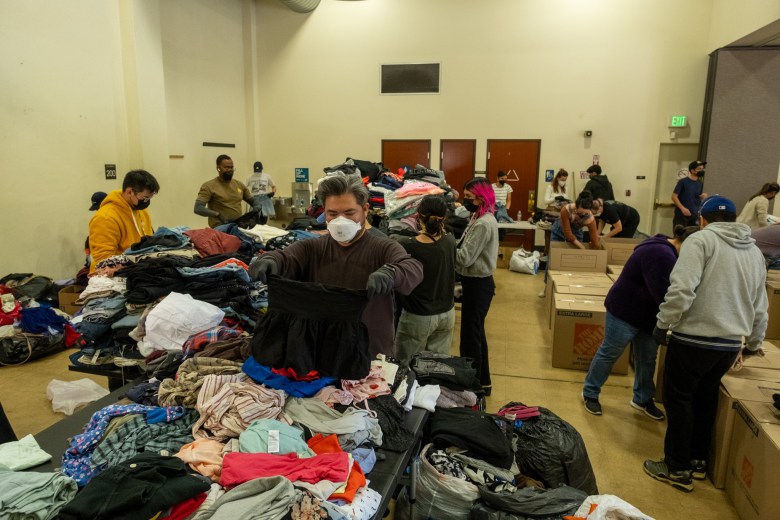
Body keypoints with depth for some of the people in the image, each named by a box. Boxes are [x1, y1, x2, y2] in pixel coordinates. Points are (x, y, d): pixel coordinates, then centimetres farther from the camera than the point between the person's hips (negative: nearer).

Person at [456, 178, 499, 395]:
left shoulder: (483, 224, -22)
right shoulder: (480, 218, 10)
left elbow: (464, 258, -24)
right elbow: (467, 251, 8)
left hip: (478, 285, -10)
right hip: (476, 282, 10)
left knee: (470, 336, 1)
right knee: (476, 333, 20)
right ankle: (482, 382, 34)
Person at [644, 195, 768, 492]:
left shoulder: (701, 240, -8)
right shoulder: (755, 252, 14)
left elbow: (681, 289, -21)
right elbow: (760, 308, 22)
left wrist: (663, 324, -9)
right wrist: (753, 343, 35)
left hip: (694, 339, -7)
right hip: (731, 343, 7)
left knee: (679, 399, 7)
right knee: (706, 398, 22)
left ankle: (678, 468, 16)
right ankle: (698, 460, 34)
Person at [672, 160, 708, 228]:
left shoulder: (700, 184, 12)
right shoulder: (683, 182, -5)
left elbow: (699, 198, 21)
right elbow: (674, 196, -8)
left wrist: (703, 197, -3)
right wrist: (682, 208, -18)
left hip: (694, 216, 5)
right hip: (681, 215, -5)